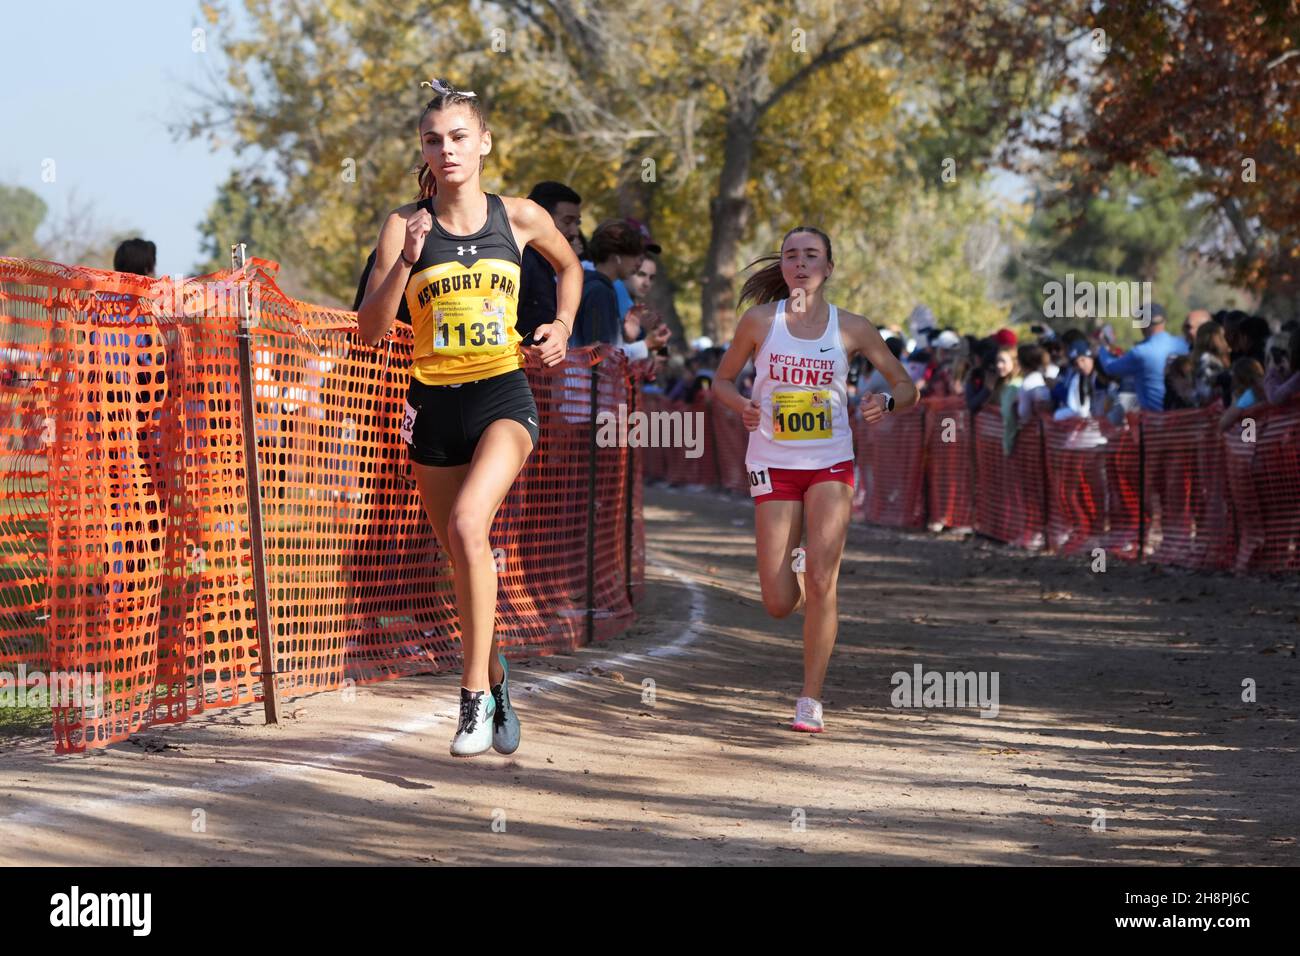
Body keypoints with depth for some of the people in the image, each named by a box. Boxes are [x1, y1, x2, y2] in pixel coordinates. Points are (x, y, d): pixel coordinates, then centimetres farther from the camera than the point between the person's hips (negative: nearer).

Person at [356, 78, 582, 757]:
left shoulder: (519, 217, 2)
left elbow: (569, 266, 24)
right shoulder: (405, 224, -1)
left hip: (503, 396, -2)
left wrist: (562, 326, 8)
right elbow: (370, 330, -6)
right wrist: (405, 263, -19)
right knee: (462, 557, 12)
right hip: (434, 402, 2)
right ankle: (494, 677, 38)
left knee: (466, 526, -27)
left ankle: (476, 696, -21)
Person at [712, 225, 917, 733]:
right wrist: (743, 406, -13)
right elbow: (721, 380, 9)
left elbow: (907, 386, 8)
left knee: (821, 584, -16)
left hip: (831, 465, 0)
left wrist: (887, 400, -15)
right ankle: (793, 565, 36)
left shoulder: (851, 328, 0)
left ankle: (811, 700, -5)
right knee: (779, 605, -3)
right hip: (773, 465, 0)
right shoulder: (761, 320, -1)